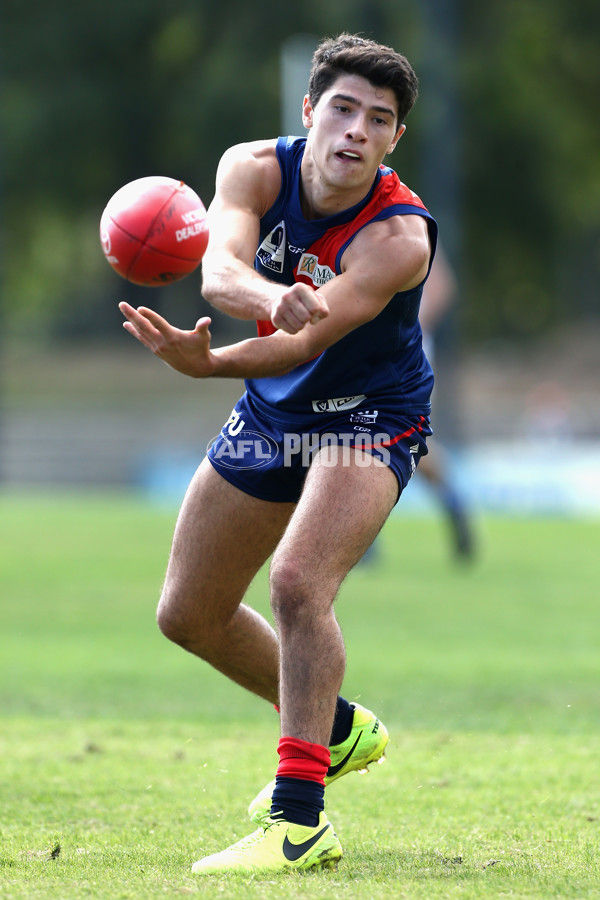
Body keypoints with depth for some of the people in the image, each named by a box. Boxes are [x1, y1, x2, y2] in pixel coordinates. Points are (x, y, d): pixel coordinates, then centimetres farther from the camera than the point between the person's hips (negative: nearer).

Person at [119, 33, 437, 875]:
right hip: (270, 413, 6)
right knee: (188, 612, 13)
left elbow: (305, 340, -37)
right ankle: (337, 729, 36)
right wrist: (272, 296, -60)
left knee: (298, 584, -29)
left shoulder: (399, 236, -28)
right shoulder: (256, 168, -17)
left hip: (368, 420, -6)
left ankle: (299, 819, -24)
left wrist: (209, 363, -55)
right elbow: (218, 271, -36)